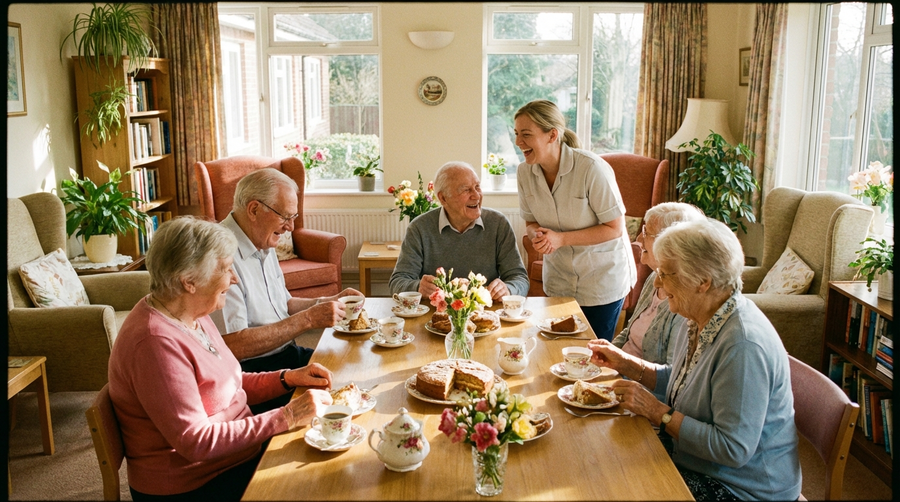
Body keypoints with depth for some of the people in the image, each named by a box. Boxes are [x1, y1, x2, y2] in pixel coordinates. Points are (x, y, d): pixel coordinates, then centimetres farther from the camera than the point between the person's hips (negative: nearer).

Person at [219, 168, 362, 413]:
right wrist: (308, 319, -23)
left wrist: (328, 302, 7)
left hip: (288, 354, 9)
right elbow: (233, 345, -26)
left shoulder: (264, 245, 12)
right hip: (253, 372, -9)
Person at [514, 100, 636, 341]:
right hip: (558, 280, 5)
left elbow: (614, 228, -20)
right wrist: (537, 235, -19)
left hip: (602, 278, -5)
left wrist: (561, 238, -28)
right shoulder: (525, 171, -8)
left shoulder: (592, 168, -25)